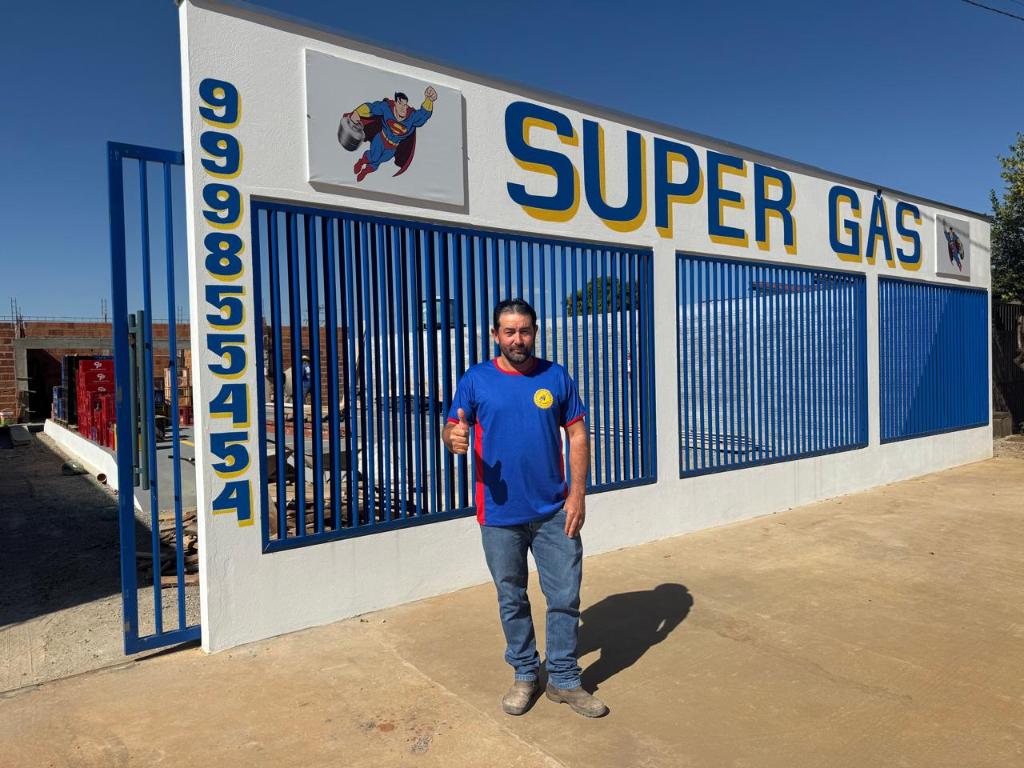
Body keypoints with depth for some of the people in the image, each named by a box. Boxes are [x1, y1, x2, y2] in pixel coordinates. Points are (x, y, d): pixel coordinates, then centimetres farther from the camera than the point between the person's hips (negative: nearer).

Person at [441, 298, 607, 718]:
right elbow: (451, 429, -3)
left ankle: (565, 680, 26)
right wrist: (455, 438, -28)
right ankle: (524, 675, 35)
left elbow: (577, 435, 2)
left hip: (555, 512, 1)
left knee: (565, 597, 7)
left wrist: (578, 493, -6)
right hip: (500, 515, 0)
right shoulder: (475, 380, -3)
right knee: (511, 600, 14)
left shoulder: (556, 376, 0)